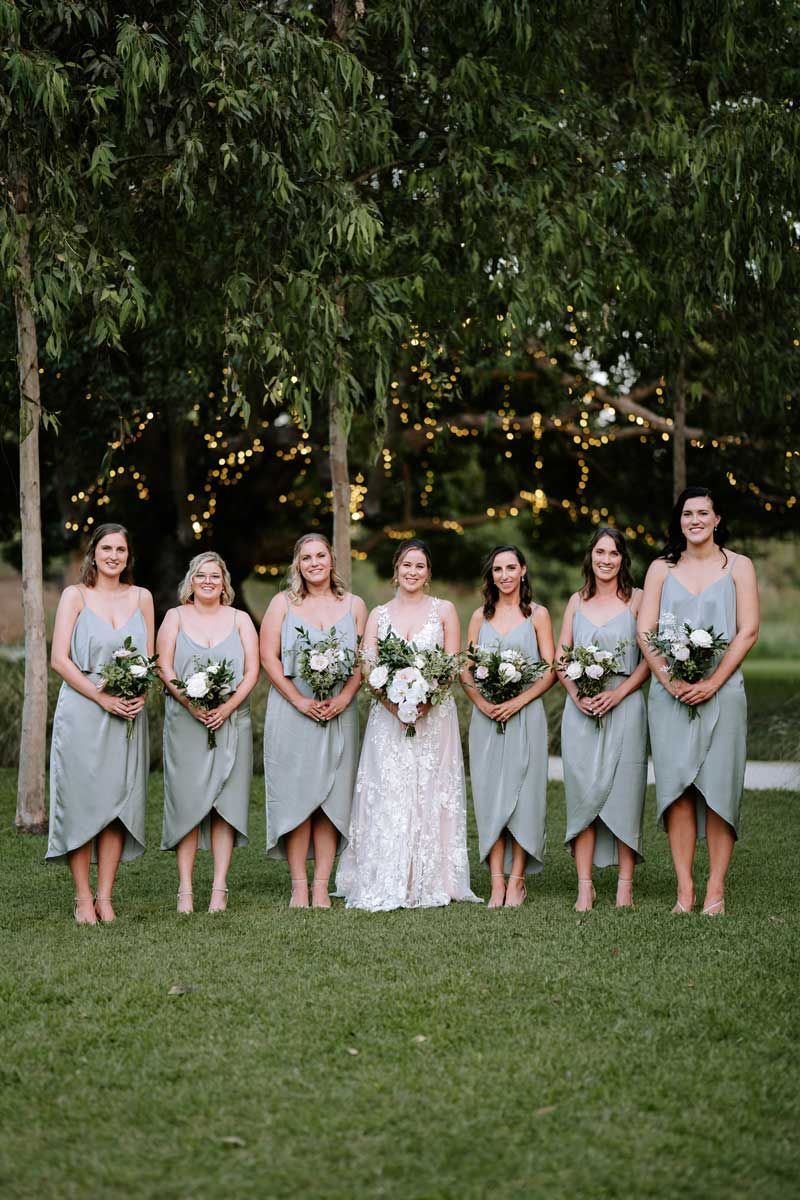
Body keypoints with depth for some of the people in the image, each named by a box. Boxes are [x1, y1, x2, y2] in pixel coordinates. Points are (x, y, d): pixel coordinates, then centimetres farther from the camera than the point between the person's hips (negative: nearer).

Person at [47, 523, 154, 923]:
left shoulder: (141, 598, 11)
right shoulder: (75, 595, 1)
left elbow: (148, 658, 14)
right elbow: (59, 659, -5)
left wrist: (140, 694, -7)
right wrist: (103, 697, -14)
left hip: (128, 714, 3)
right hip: (82, 712, -3)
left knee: (119, 799, 1)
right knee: (81, 800, -2)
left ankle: (105, 897, 7)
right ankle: (83, 899, 4)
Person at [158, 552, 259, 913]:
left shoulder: (239, 619, 11)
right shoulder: (176, 617, 9)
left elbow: (252, 671, 3)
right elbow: (164, 667, 0)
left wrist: (228, 707, -12)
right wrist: (191, 703, -14)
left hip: (231, 720, 1)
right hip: (185, 722, -1)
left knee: (225, 802, -2)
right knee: (186, 802, -3)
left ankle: (220, 889, 0)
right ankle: (185, 890, -2)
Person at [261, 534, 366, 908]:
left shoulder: (354, 605, 11)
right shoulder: (283, 603, 6)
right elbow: (268, 656, -2)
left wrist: (343, 698, -10)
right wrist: (300, 700, -11)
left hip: (339, 712, 2)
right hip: (291, 711, -2)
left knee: (332, 797, 0)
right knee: (296, 796, -4)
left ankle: (322, 886, 3)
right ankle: (299, 886, 1)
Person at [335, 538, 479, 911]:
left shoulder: (444, 610, 7)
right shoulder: (378, 614, 12)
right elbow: (367, 667, 3)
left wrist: (426, 698, -15)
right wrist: (391, 699, -15)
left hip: (434, 714, -1)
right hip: (388, 714, 1)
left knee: (430, 794, -2)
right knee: (387, 797, -4)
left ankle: (430, 883, 3)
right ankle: (386, 885, -2)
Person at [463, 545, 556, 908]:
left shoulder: (537, 615, 5)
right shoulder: (480, 616, 13)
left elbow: (550, 671, 0)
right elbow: (465, 670, 10)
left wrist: (519, 701, -13)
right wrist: (481, 702, -7)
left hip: (525, 715, -2)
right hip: (485, 717, 2)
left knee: (522, 794, -5)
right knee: (489, 795, -1)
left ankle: (517, 879, 1)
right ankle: (497, 882, 0)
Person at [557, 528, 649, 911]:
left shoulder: (637, 600, 3)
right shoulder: (577, 601, 14)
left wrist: (618, 693, -12)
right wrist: (575, 694, -5)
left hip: (624, 705, -3)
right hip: (580, 710, 3)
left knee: (623, 793, -3)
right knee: (582, 794, 0)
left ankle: (625, 884, 3)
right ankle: (585, 886, 2)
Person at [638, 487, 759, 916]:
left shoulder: (738, 567, 7)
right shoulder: (661, 568, 12)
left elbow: (748, 631, -1)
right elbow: (644, 631, 5)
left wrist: (712, 682, -11)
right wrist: (669, 679, -10)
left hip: (721, 691, -1)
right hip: (670, 693, 2)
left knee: (718, 787, -3)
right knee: (676, 788, -2)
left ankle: (715, 890, 1)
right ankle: (684, 889, 1)